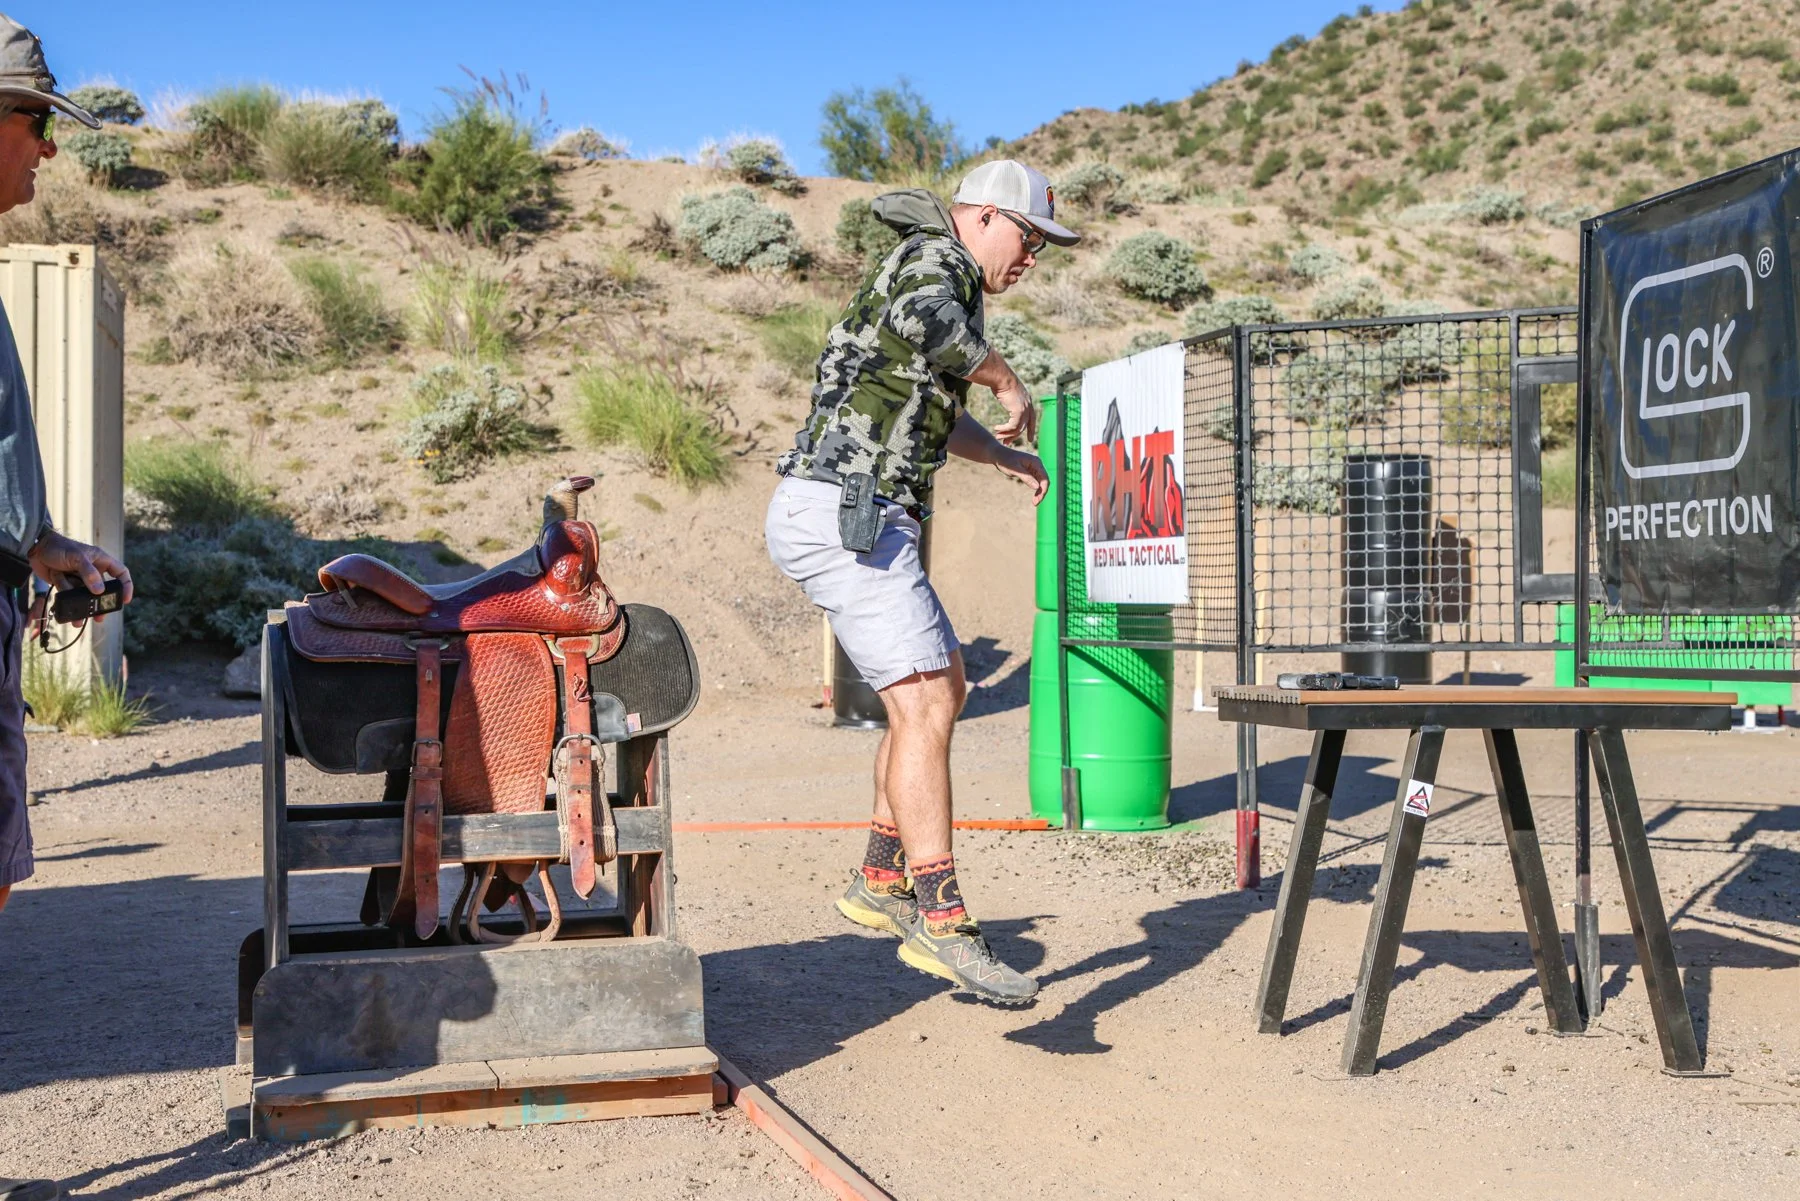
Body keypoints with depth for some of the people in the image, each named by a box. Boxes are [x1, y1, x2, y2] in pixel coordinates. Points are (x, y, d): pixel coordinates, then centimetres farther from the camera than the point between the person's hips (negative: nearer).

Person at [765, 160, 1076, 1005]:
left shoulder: (945, 285, 25)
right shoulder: (937, 260, -6)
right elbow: (926, 324, -32)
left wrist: (1004, 454, 37)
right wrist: (1009, 382, -17)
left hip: (865, 519, 11)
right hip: (843, 514, -11)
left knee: (945, 685, 18)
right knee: (923, 707, -17)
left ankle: (882, 880, 24)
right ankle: (941, 921, -18)